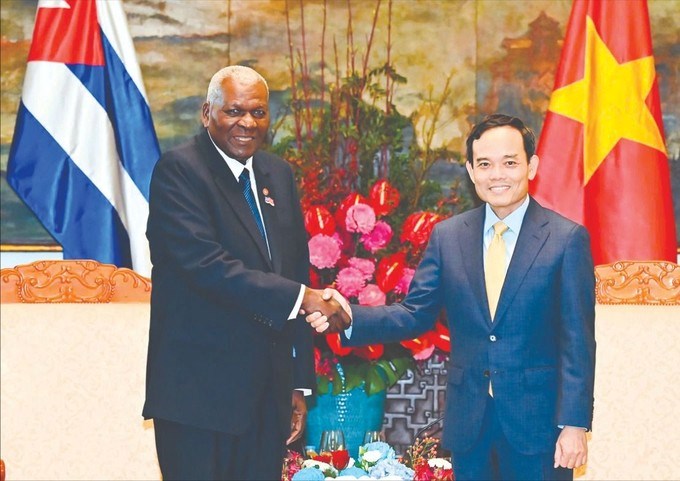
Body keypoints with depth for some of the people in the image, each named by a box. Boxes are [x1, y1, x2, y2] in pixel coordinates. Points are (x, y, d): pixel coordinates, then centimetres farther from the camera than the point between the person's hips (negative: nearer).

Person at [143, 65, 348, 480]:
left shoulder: (279, 174, 13)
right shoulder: (179, 169, -8)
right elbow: (206, 265, -21)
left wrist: (300, 385, 13)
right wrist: (299, 298, -20)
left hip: (268, 391, 6)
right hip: (200, 391, -6)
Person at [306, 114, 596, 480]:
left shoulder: (567, 239, -6)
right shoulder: (447, 236, 4)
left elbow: (577, 343, -7)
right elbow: (415, 314, 3)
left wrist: (574, 424, -10)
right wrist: (349, 317, -14)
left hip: (537, 422, -3)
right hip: (468, 422, 3)